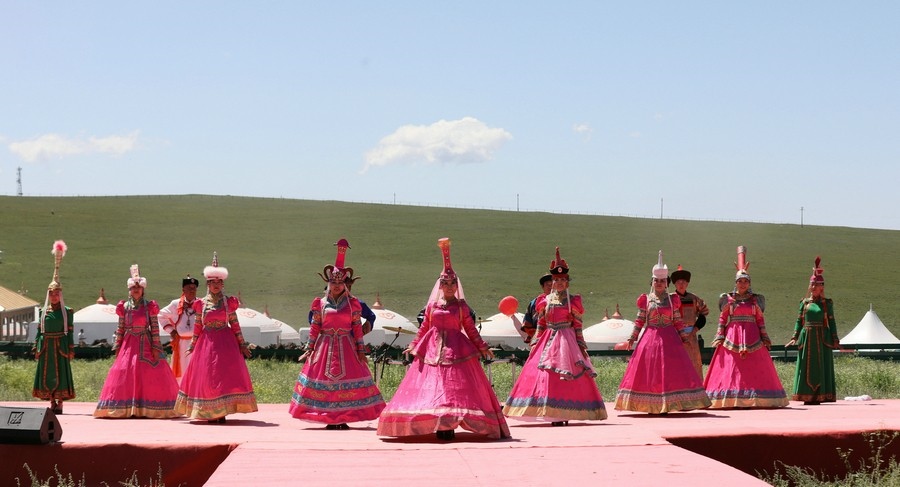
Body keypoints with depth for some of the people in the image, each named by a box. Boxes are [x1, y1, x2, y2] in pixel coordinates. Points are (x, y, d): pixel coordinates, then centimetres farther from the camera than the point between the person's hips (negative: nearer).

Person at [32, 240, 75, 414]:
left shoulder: (67, 312, 1)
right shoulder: (44, 311, 8)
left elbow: (70, 331, 0)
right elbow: (39, 330, 9)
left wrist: (71, 349, -4)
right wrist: (36, 347, 4)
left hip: (61, 346, -3)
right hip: (46, 346, 3)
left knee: (61, 372, -3)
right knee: (46, 374, 4)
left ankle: (60, 403, 1)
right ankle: (52, 402, 13)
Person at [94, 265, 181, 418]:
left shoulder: (150, 306, 1)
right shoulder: (124, 307, 7)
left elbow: (155, 328, -2)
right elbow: (120, 328, 9)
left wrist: (156, 347, -8)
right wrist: (117, 347, 4)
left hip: (145, 345, -2)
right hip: (129, 345, 2)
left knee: (151, 376, -6)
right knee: (124, 373, -5)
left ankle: (147, 408, -1)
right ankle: (127, 409, -3)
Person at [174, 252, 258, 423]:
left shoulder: (228, 302, 4)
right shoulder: (201, 303, 5)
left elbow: (235, 324, 5)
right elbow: (197, 327, 10)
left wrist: (242, 344, 1)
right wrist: (192, 346, 9)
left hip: (225, 343, -1)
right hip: (206, 343, 1)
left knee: (225, 375, -6)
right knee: (206, 376, -1)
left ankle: (221, 412, -3)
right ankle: (210, 413, 6)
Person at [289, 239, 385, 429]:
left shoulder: (352, 303, 3)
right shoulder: (321, 303, 4)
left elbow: (357, 328, 2)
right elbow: (314, 327, 5)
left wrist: (360, 350, -2)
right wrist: (310, 348, 2)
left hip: (346, 347, 0)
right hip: (325, 347, 0)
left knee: (348, 378, -3)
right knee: (324, 377, -1)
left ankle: (343, 418, 3)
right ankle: (329, 419, 5)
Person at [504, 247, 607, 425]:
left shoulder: (572, 301, 2)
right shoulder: (545, 301, 9)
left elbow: (577, 326, 0)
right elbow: (540, 325, 11)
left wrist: (581, 346, -5)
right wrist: (535, 343, 5)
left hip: (567, 341, -3)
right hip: (548, 341, 3)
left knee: (568, 377, -6)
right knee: (547, 376, -3)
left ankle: (565, 414, -3)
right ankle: (553, 415, -1)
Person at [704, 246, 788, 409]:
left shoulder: (755, 299, 9)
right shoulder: (728, 299, 6)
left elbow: (760, 319, 8)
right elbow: (722, 319, 4)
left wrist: (764, 338, 2)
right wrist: (719, 337, -4)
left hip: (752, 337, 1)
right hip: (732, 335, -1)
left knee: (755, 368, -2)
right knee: (730, 368, -6)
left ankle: (754, 398, 0)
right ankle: (730, 400, -6)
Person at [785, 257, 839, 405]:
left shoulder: (827, 303, 2)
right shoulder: (805, 302, 8)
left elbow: (831, 322, 1)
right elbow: (799, 321, 8)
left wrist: (835, 340, -4)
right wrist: (795, 337, 0)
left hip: (822, 339, -2)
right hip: (806, 338, 2)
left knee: (821, 366, -1)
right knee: (806, 367, 3)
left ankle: (820, 395, 2)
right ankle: (807, 396, 8)